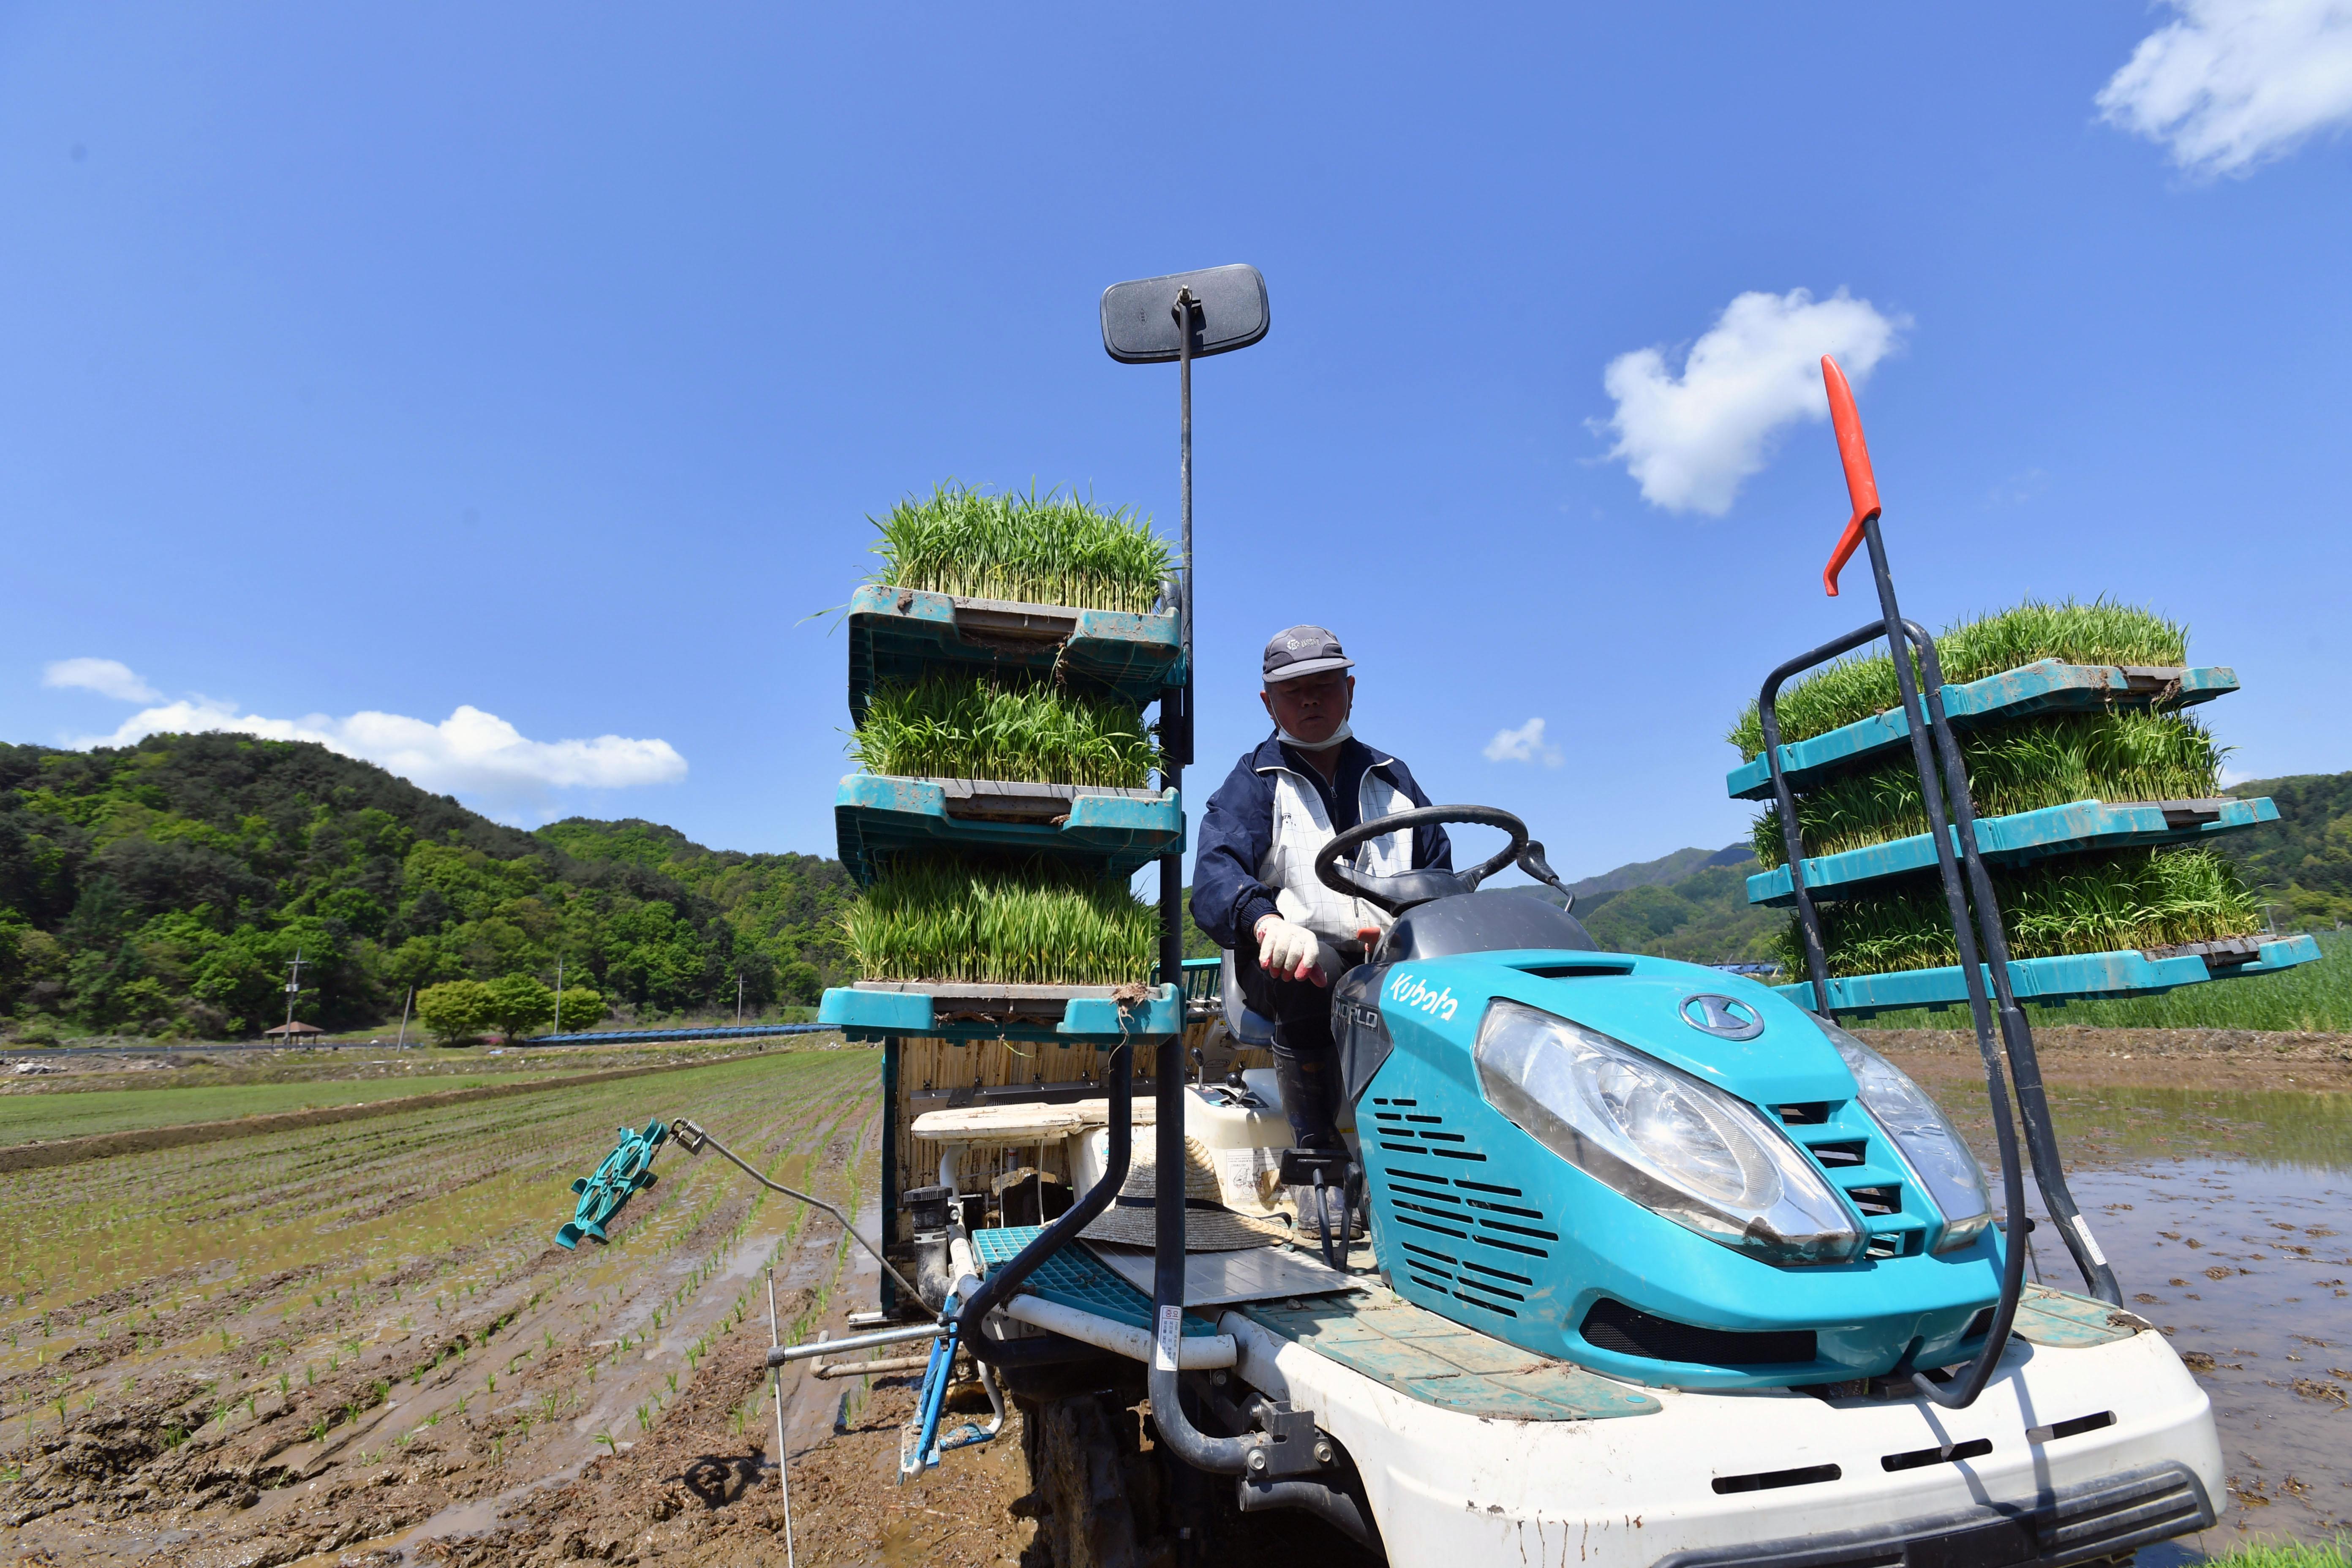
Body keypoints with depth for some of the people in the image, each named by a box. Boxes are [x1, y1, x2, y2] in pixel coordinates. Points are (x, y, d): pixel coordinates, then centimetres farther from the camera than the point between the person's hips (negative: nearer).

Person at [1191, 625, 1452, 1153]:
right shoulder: (1251, 784, 9)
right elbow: (1215, 878, -9)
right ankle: (1316, 1146, -21)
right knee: (1310, 974, -36)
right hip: (1283, 969, -2)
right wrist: (1268, 923, -33)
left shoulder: (1393, 779, 22)